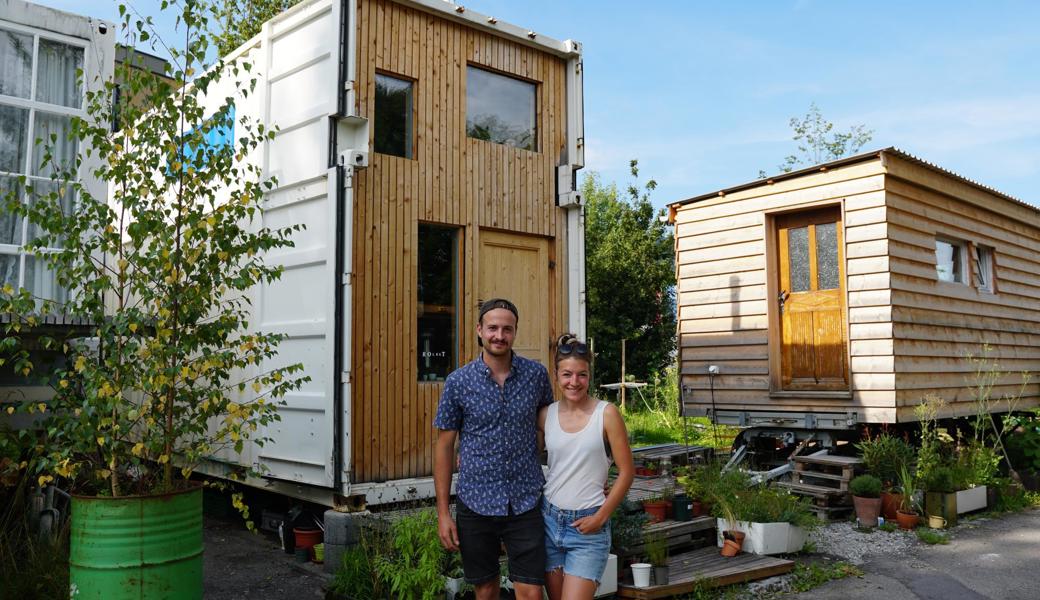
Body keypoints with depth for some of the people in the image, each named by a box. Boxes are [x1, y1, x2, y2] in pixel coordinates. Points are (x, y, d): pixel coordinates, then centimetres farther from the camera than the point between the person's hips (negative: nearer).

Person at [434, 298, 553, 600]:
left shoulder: (537, 374, -1)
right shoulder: (458, 382, -4)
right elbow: (444, 445, 1)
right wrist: (443, 512, -2)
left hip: (526, 504, 0)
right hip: (476, 505, 0)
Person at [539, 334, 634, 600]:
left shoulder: (606, 414, -9)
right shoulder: (546, 414, 1)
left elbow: (626, 472, -6)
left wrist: (601, 517, -8)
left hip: (588, 525, -4)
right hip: (549, 519, 4)